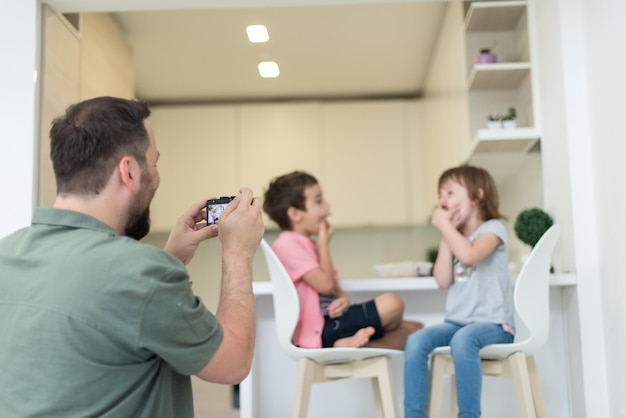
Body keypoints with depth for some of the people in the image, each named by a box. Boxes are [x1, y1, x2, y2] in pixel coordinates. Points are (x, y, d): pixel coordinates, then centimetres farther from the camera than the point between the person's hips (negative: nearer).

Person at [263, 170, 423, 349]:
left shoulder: (310, 245, 19)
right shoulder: (287, 244, -11)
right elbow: (325, 284, -17)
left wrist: (343, 298, -5)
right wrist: (324, 243, -4)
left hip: (330, 323, 10)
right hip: (319, 330, -10)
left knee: (413, 328, 1)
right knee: (391, 303, -21)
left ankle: (354, 341, -17)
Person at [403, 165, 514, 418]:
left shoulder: (493, 228, -1)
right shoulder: (455, 236, 18)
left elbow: (469, 255, -23)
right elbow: (444, 281, 3)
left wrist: (444, 224, -11)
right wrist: (445, 235, 3)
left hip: (493, 324, -6)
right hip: (457, 322, 6)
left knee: (462, 339, -38)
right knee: (416, 341, -22)